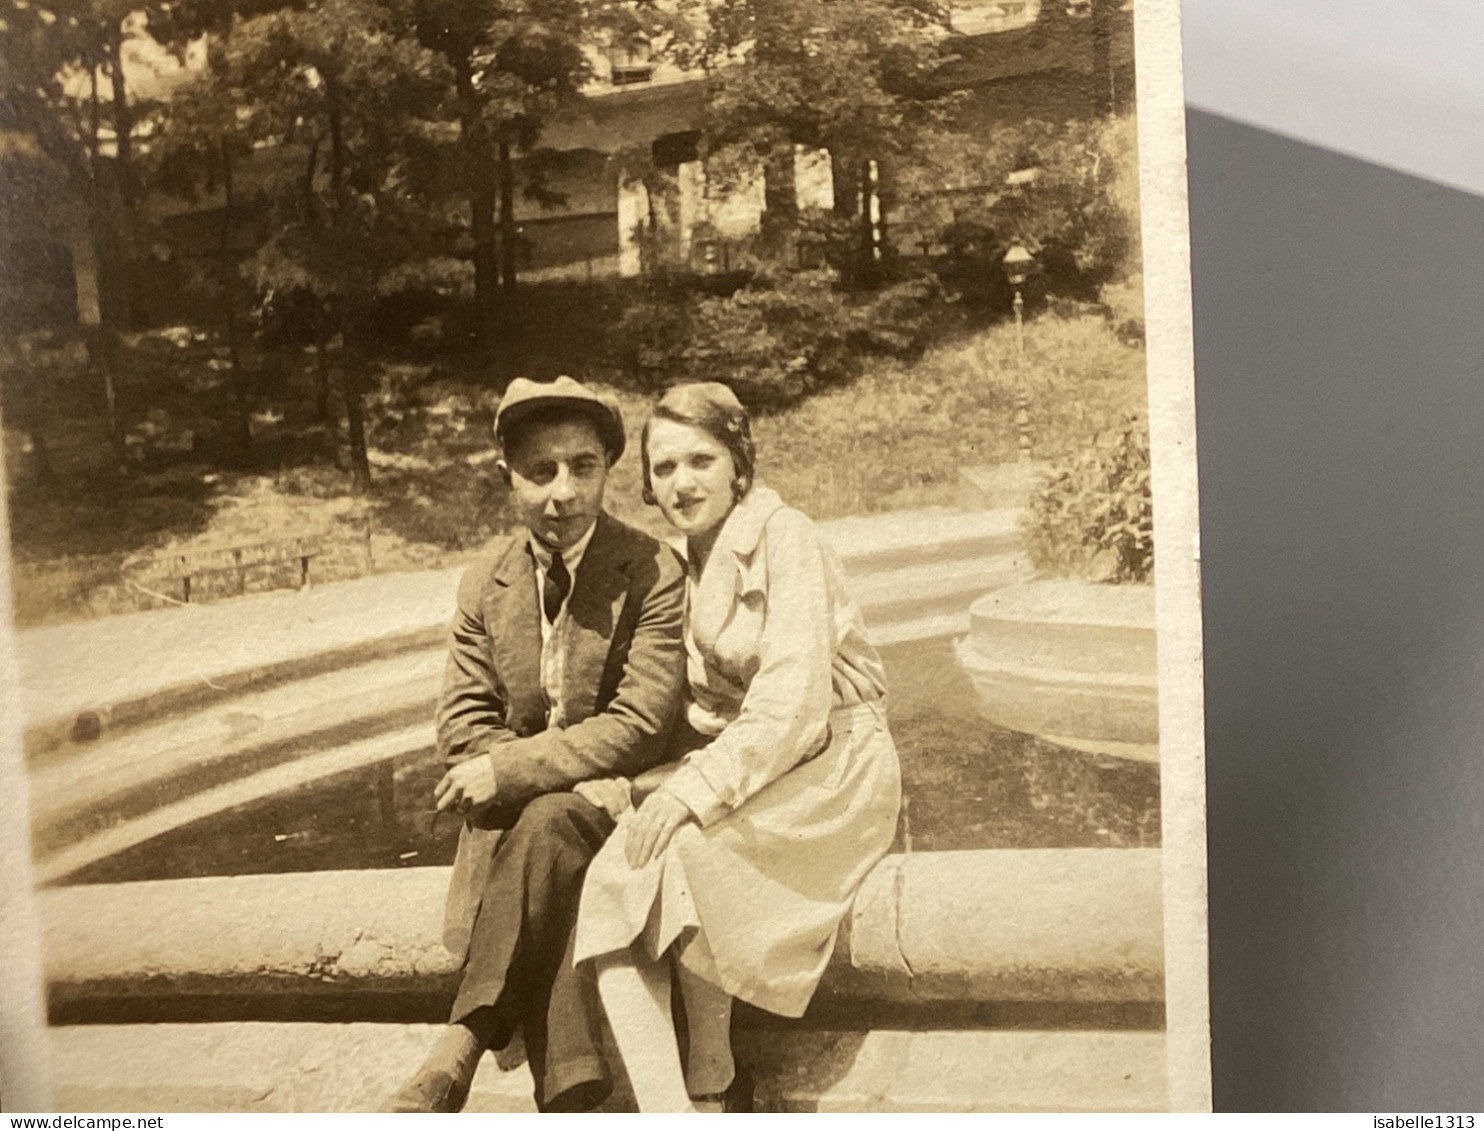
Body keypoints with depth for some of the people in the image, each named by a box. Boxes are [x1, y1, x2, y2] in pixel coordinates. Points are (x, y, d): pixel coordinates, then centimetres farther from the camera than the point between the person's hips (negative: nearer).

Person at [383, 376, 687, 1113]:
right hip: (517, 818, 4)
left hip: (610, 801, -3)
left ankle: (457, 1055, -31)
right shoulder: (484, 587, 4)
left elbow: (638, 726, -16)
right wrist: (559, 774, -16)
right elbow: (462, 724, 2)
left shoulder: (653, 574, -10)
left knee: (548, 822, -36)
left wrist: (510, 769, -21)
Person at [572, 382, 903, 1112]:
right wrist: (652, 787, -7)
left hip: (825, 770, -6)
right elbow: (694, 708, 12)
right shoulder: (691, 564, 12)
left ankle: (709, 1090, -10)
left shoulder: (784, 538, -10)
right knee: (609, 889, -20)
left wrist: (695, 790, -28)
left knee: (683, 853, -31)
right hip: (732, 766, 6)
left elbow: (795, 701, -20)